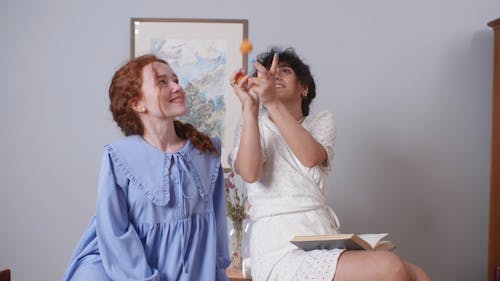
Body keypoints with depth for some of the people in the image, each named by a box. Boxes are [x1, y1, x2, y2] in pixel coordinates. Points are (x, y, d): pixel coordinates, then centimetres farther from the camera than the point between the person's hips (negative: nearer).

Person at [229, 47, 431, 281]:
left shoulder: (322, 122, 16)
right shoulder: (254, 127, 10)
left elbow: (311, 157, -10)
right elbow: (249, 173, -14)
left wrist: (273, 103, -19)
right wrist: (249, 106, -16)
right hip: (281, 251, -4)